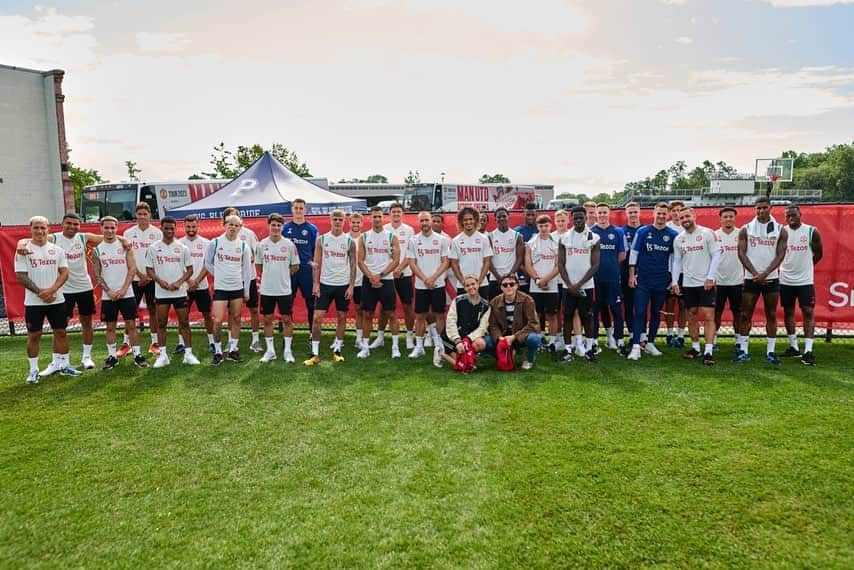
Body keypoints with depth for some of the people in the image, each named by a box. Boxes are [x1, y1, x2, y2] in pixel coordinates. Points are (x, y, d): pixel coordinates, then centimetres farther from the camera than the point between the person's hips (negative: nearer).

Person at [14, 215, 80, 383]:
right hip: (33, 302, -2)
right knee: (33, 335, 3)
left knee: (61, 332, 7)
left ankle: (63, 364, 19)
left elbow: (64, 273, 0)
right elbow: (20, 276, -7)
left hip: (57, 299, 2)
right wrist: (40, 292, -15)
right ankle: (33, 370, 13)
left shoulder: (57, 250, 5)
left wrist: (51, 290, -15)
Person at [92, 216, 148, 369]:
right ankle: (112, 356, 16)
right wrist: (108, 291, -9)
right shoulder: (97, 250, 5)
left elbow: (132, 269, -4)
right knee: (110, 327, 7)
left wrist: (123, 289, -12)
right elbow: (96, 275, 4)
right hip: (108, 296, 2)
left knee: (131, 325, 1)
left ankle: (137, 355, 7)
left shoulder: (125, 246, 1)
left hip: (127, 294, -2)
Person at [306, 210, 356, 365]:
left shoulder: (349, 241, 1)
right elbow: (317, 263, 2)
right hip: (325, 284, 0)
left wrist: (351, 285, -5)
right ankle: (315, 354, 1)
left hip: (343, 285, 1)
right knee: (317, 317, -5)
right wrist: (316, 284, -6)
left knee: (342, 317, 7)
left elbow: (353, 264, 2)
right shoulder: (322, 239, 2)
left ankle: (337, 351, 19)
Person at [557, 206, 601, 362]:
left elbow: (595, 265, -4)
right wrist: (570, 285, -7)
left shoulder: (594, 238, -1)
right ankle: (568, 350, 9)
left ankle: (589, 348, 15)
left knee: (587, 317, 3)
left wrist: (579, 284, -11)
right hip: (568, 286, 1)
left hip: (586, 286, -1)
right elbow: (560, 264, 2)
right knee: (567, 317, 2)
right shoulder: (564, 238, 3)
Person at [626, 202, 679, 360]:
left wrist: (673, 279, 5)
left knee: (656, 313, 10)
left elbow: (674, 258, 8)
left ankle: (650, 344, 22)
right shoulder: (643, 232, 1)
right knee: (640, 312, -6)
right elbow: (634, 253, 3)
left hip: (662, 281, 2)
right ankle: (636, 346, -6)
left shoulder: (673, 235, 4)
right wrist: (632, 275, -2)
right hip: (642, 279, -2)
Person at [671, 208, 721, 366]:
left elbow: (716, 255, -7)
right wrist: (674, 281, 5)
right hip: (687, 283, 5)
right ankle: (695, 348, 21)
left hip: (705, 283, -5)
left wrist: (710, 277, -14)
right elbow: (676, 261, 12)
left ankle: (708, 351, -7)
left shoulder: (707, 233, -5)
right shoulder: (678, 239, 9)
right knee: (691, 316, 10)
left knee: (708, 316, -7)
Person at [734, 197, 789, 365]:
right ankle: (743, 351, 8)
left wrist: (764, 274, -15)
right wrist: (755, 274, -13)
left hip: (771, 279, 0)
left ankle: (770, 352, 11)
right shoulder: (746, 229, 3)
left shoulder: (781, 230, 2)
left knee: (771, 315, 5)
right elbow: (741, 253, -3)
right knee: (746, 315, 1)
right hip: (751, 279, 0)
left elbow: (780, 255, -4)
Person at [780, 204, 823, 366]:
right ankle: (793, 347, 20)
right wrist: (787, 266, 4)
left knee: (808, 312, -6)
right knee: (788, 312, 8)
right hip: (785, 280, 2)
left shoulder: (812, 232, -4)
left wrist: (805, 266, 12)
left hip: (805, 280, -2)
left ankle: (808, 351, -6)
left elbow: (818, 253, 8)